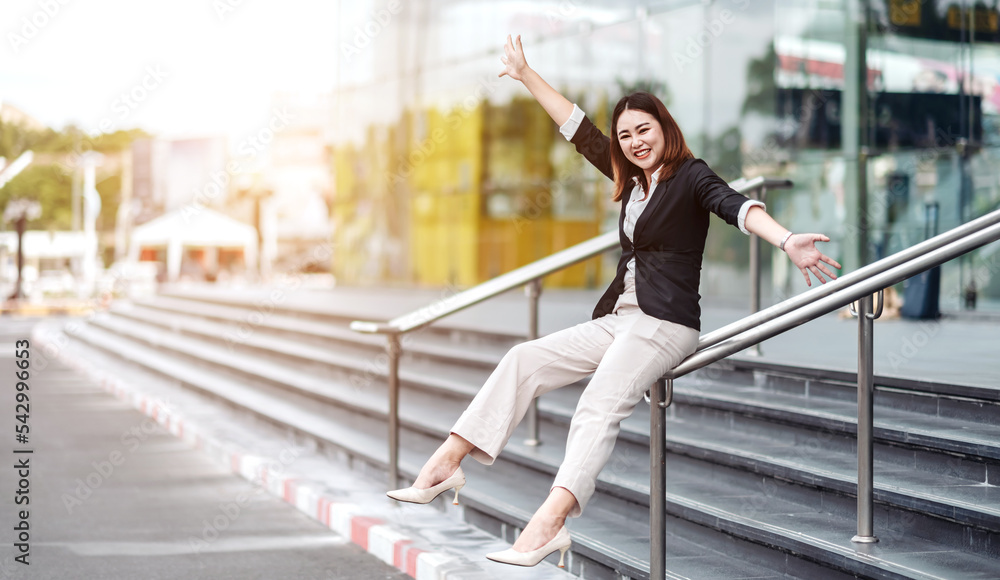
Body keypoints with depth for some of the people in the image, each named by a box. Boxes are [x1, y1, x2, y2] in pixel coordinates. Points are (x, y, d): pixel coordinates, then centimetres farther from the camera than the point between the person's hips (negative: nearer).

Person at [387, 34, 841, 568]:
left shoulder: (691, 176, -3)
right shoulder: (632, 182, 19)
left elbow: (736, 206, -22)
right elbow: (579, 130, 25)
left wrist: (787, 240, -40)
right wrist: (526, 77, 29)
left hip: (666, 322, -8)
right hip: (620, 318, 8)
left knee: (600, 404, -29)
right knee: (526, 359, -3)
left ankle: (549, 523, -45)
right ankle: (446, 464, -6)